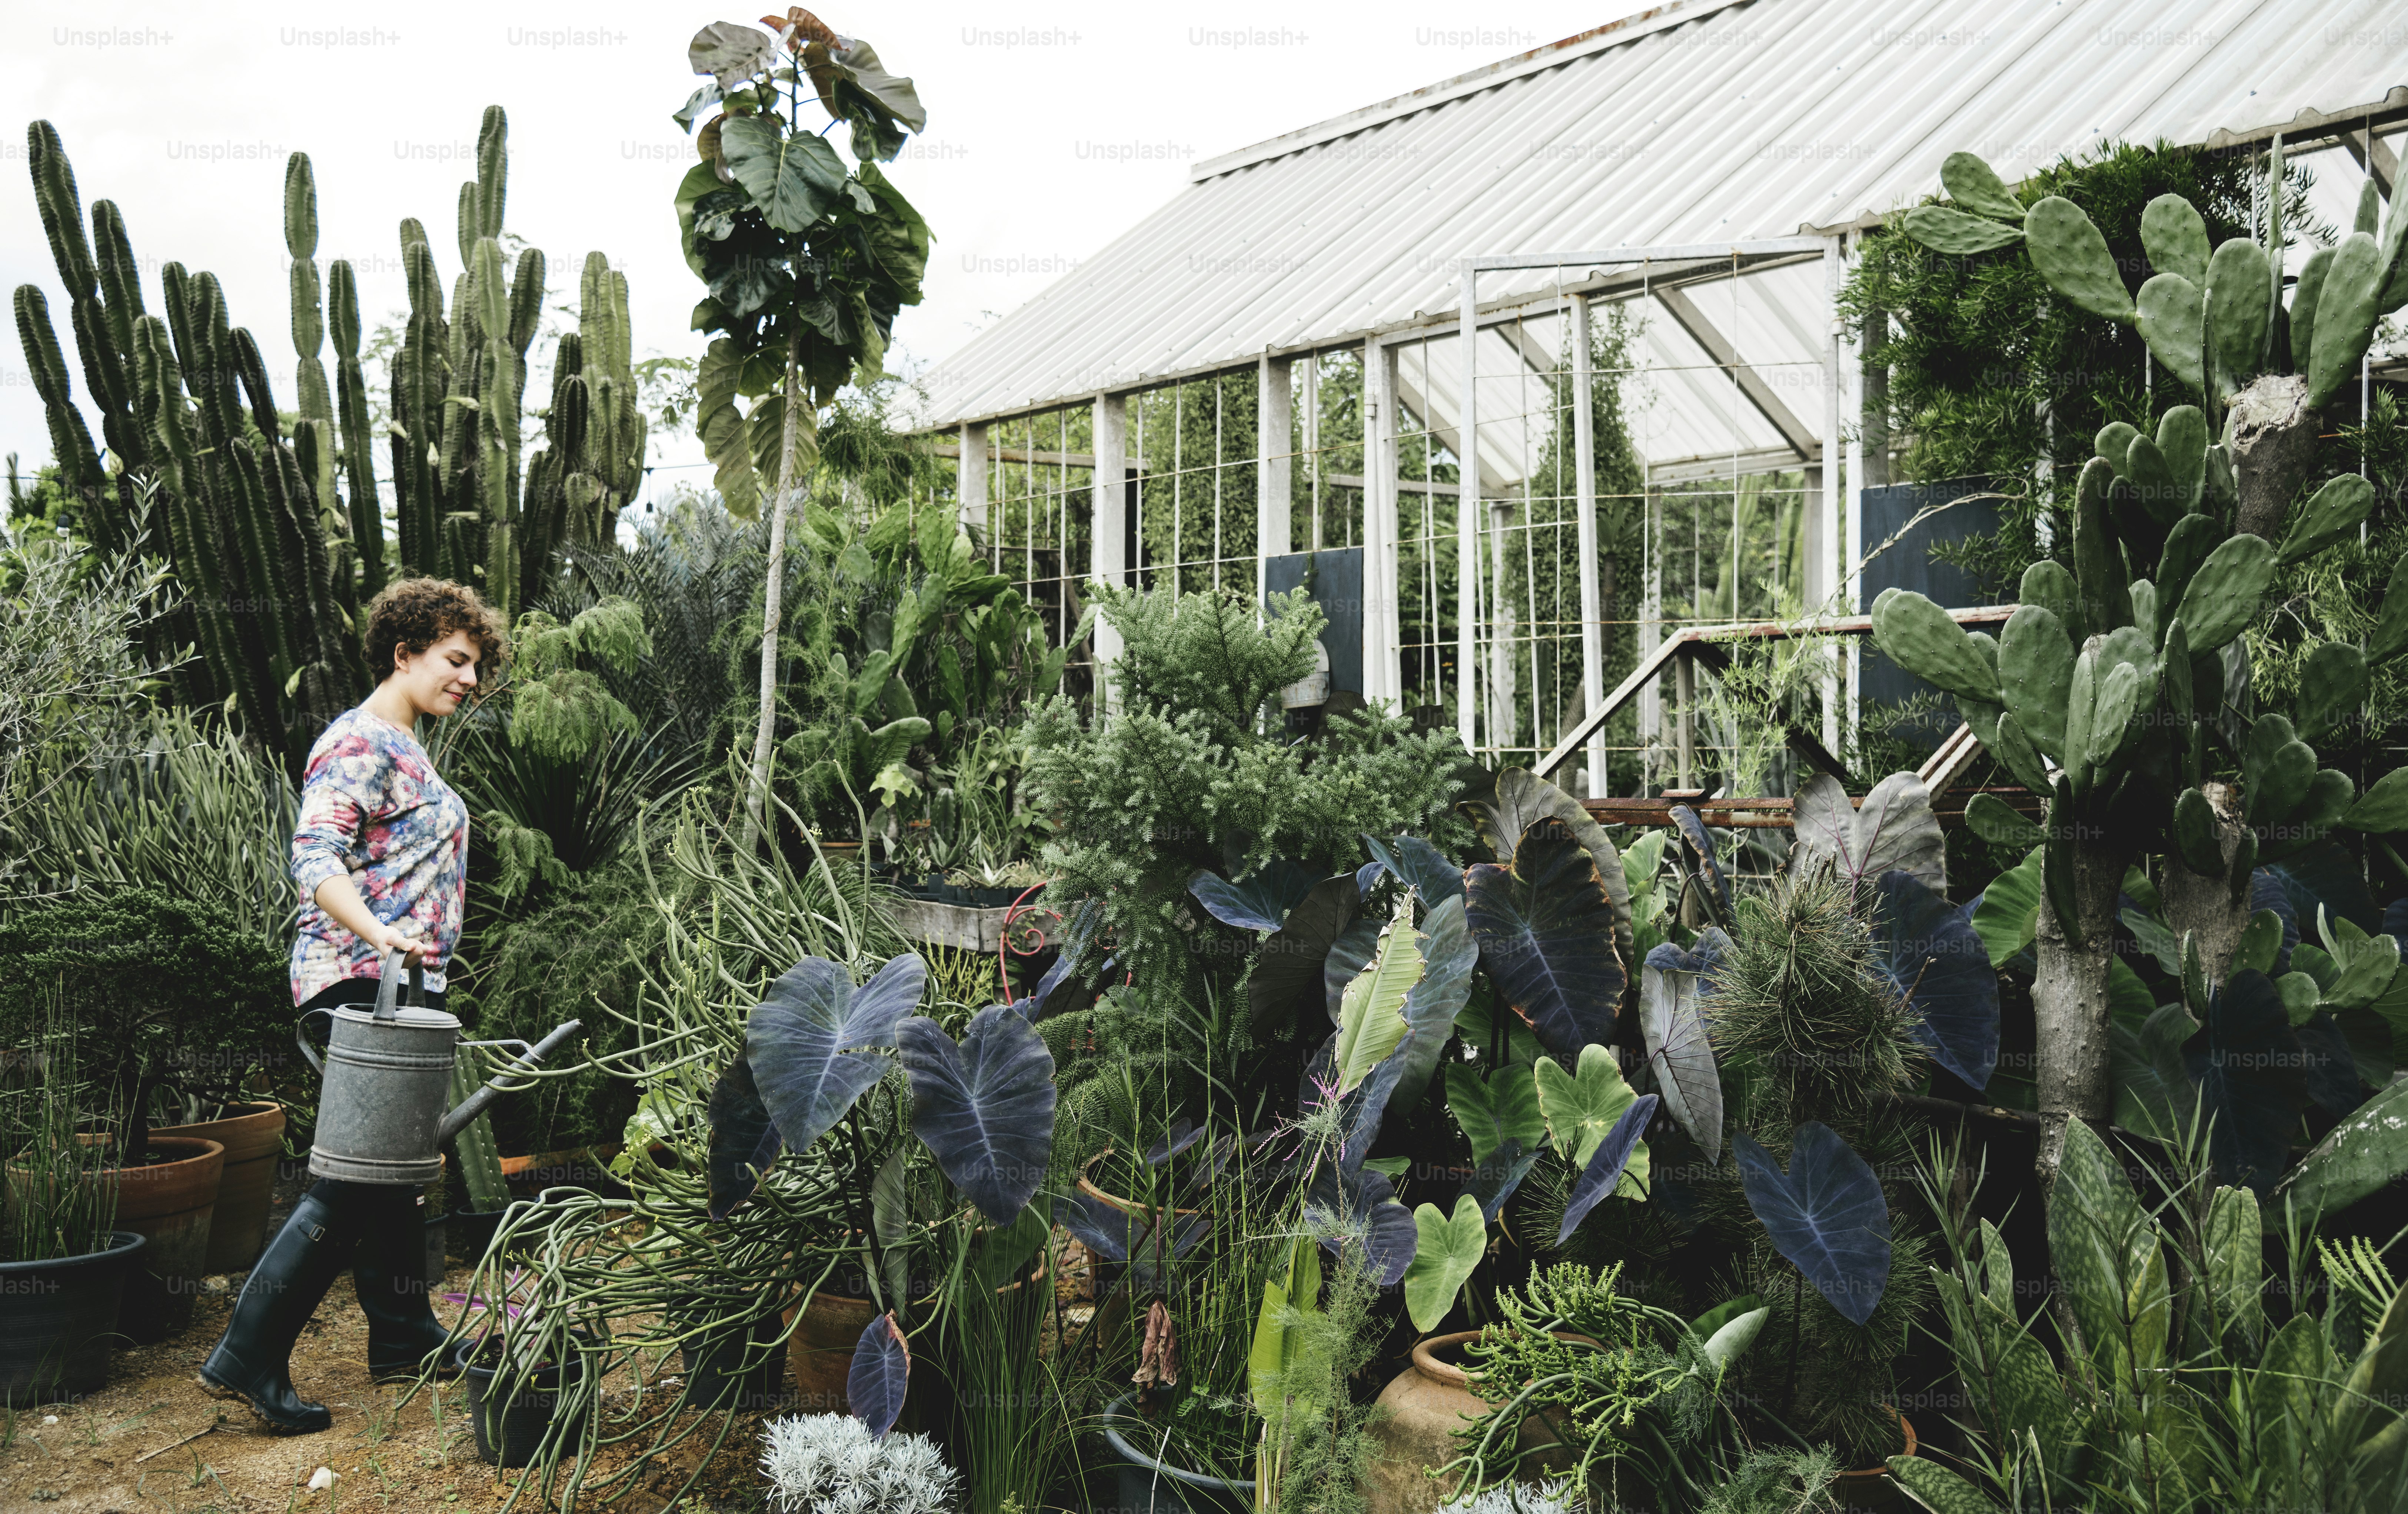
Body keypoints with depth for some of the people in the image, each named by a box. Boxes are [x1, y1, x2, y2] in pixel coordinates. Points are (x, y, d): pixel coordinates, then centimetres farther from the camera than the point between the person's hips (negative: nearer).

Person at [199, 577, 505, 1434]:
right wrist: (381, 935, -38)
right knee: (357, 1174, -9)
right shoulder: (359, 743, -12)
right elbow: (315, 856, -25)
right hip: (362, 980, -10)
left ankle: (404, 1338, 25)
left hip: (405, 982, 10)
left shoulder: (407, 751, 18)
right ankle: (247, 1357, -2)